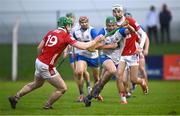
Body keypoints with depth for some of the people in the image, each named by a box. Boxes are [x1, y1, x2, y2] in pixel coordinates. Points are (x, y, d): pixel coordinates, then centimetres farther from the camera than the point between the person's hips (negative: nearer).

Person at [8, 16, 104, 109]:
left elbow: (39, 48, 8)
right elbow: (83, 46, -15)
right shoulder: (66, 36, -12)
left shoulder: (50, 33, 7)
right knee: (62, 88, 5)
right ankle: (47, 106, 17)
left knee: (37, 84, 32)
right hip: (47, 67, -8)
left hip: (39, 61, 8)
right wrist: (95, 41, -1)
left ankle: (15, 98, 34)